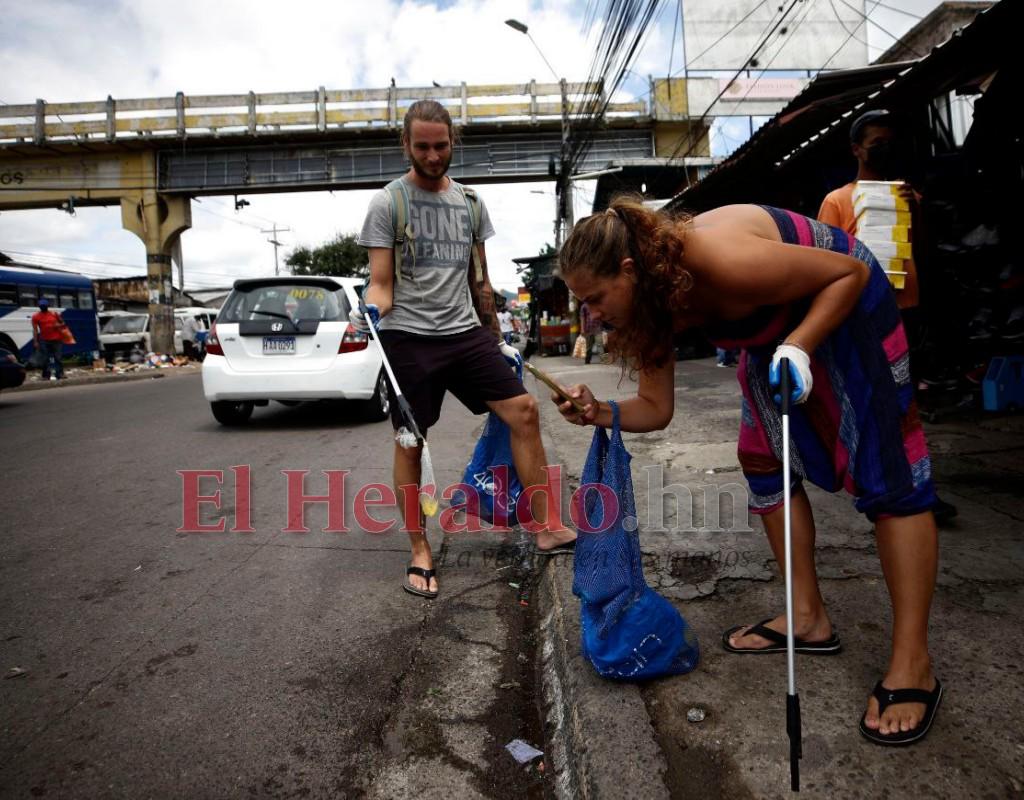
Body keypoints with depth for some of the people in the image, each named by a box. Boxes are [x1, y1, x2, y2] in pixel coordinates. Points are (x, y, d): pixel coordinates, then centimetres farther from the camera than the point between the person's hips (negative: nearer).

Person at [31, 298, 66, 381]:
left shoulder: (54, 314, 7)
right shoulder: (36, 316, 2)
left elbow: (63, 323, 17)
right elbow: (35, 330, -1)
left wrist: (59, 325, -6)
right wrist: (35, 341, -7)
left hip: (57, 339, 1)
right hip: (44, 340, -1)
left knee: (57, 357, 1)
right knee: (46, 358, 0)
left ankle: (59, 374, 4)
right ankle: (46, 375, 4)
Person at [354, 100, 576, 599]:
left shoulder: (469, 203, 14)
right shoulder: (387, 203, 1)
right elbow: (380, 283, -3)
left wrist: (498, 340, 20)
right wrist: (372, 311, -25)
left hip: (465, 333, 4)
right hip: (408, 338, -4)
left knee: (524, 411, -5)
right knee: (409, 442, 0)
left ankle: (547, 529, 4)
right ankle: (420, 552, 15)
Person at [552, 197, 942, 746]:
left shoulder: (718, 259, -37)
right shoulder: (651, 305, -14)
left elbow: (849, 272, -24)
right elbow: (655, 410, -8)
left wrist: (799, 347, -34)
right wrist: (600, 413, -26)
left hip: (846, 305, -8)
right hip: (777, 327, 8)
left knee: (888, 474, -9)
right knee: (764, 462, 5)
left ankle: (912, 665, -4)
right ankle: (808, 619, 16)